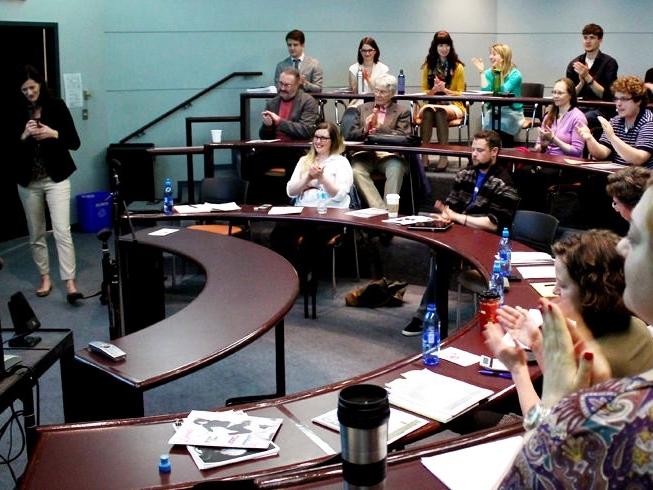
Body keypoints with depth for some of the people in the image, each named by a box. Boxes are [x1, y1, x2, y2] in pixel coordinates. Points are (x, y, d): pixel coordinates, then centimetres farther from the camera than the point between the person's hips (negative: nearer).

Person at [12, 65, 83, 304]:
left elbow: (75, 142, -4)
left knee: (62, 231, -11)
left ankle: (70, 284, -13)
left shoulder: (57, 107, -3)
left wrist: (54, 134, -20)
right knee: (36, 234, 11)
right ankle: (45, 279, 24)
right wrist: (24, 136, -15)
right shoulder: (17, 114, 2)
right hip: (28, 181, 3)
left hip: (56, 178, -3)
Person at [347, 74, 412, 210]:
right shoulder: (362, 108, 22)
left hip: (388, 154, -2)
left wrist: (379, 126, -12)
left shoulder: (402, 112, 13)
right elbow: (351, 135, 16)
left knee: (396, 169, -36)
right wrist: (364, 129, -6)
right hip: (365, 153, 2)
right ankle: (380, 209, -35)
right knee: (356, 171, -31)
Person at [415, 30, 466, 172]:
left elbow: (460, 94, 6)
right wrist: (434, 90, -10)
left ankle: (444, 157, -37)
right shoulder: (428, 66, 14)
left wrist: (444, 90, -13)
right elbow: (424, 92, 13)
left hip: (452, 106, -2)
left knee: (440, 111, -37)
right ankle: (424, 156, -38)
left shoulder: (458, 67, 7)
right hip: (432, 104, 2)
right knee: (427, 110, -35)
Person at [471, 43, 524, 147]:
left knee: (501, 126, -32)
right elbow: (485, 92, -7)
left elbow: (502, 92, -18)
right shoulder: (489, 73, 8)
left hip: (512, 112, -3)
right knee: (490, 124, -30)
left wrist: (500, 72, -21)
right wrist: (481, 72, -8)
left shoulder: (515, 74, -6)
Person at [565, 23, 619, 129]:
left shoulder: (609, 62, 1)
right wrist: (581, 82, -12)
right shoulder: (574, 64, 12)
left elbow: (607, 95, -7)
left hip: (601, 110, -4)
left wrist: (587, 77, -16)